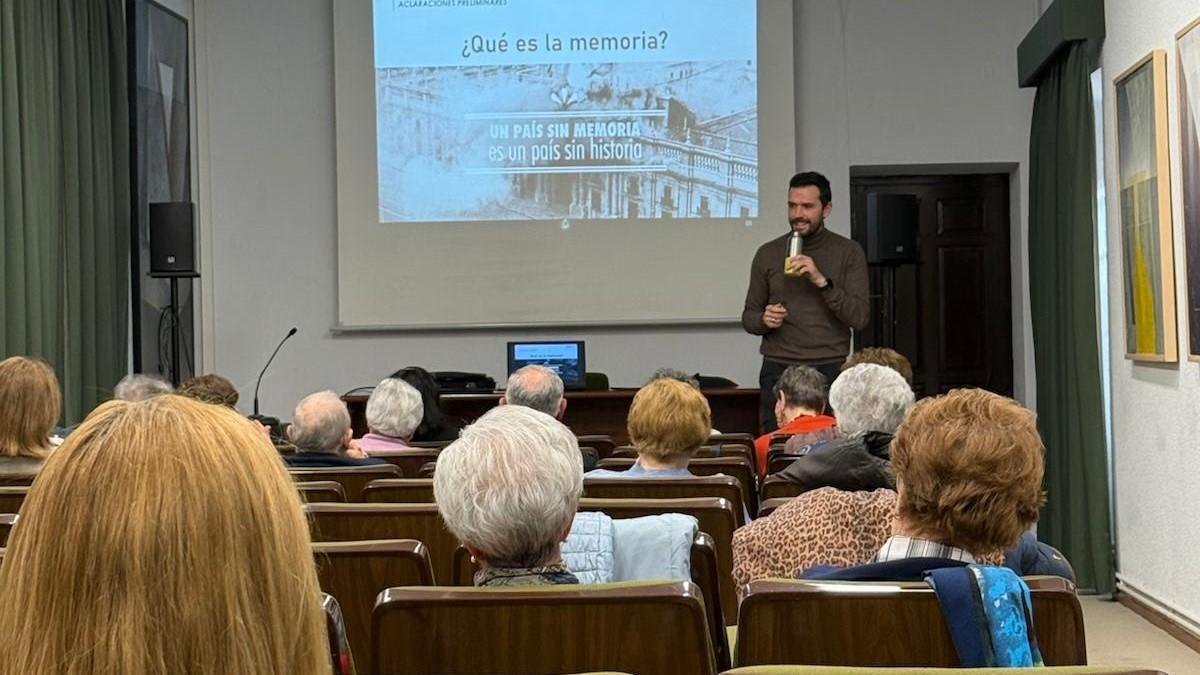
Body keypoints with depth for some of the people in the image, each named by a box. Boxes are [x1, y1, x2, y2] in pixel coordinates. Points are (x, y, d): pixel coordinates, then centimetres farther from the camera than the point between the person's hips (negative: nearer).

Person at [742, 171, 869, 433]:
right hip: (778, 370, 2)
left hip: (830, 370, -2)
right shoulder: (768, 253, 9)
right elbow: (749, 316, 14)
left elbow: (859, 318, -6)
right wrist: (764, 320, -9)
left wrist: (821, 280, -17)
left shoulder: (849, 252, 3)